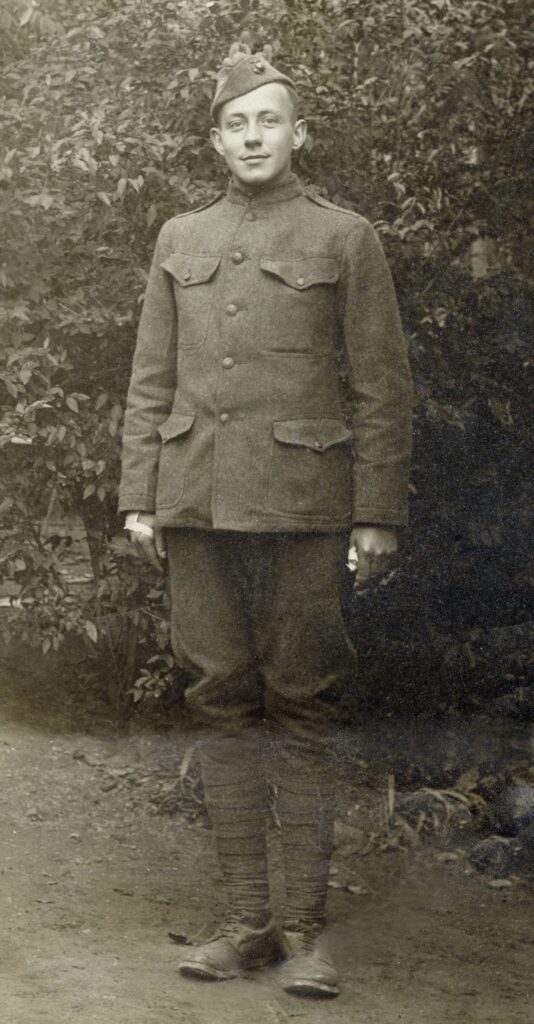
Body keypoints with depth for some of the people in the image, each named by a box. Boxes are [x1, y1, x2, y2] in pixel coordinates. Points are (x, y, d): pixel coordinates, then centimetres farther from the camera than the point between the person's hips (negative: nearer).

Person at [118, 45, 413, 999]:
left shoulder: (345, 238, 2)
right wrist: (138, 497, 7)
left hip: (301, 506, -3)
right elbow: (150, 379, 14)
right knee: (223, 706, 5)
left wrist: (378, 515, -5)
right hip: (198, 506, 4)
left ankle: (306, 929, 6)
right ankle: (246, 921, 12)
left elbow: (382, 385, 0)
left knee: (299, 709, -1)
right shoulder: (180, 240, 13)